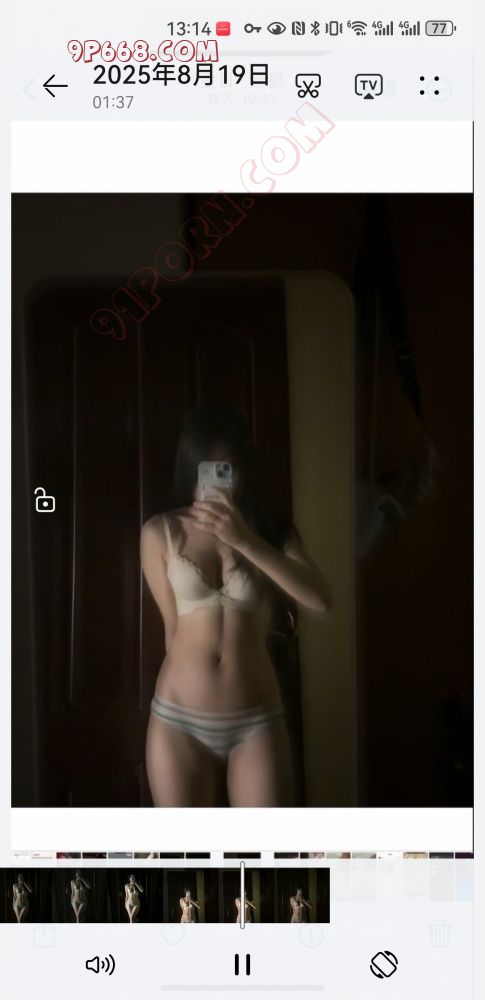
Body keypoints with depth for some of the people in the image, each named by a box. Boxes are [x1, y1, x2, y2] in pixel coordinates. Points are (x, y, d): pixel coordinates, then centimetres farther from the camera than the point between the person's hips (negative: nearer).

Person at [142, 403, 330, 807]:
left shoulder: (269, 530, 3)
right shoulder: (160, 532, 0)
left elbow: (319, 599, -14)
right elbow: (176, 628, 4)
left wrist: (245, 541, -22)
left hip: (257, 720, 1)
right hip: (180, 720, 0)